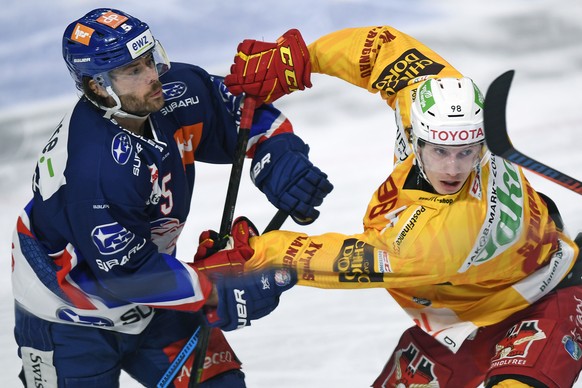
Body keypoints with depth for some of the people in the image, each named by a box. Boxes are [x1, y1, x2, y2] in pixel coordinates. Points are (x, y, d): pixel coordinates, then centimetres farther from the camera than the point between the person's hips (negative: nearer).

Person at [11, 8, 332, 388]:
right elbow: (128, 271, -29)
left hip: (148, 298, 7)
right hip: (69, 314, -7)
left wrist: (282, 158, -17)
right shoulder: (93, 167, -36)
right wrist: (222, 297, -26)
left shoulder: (178, 92, -16)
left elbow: (248, 112, 3)